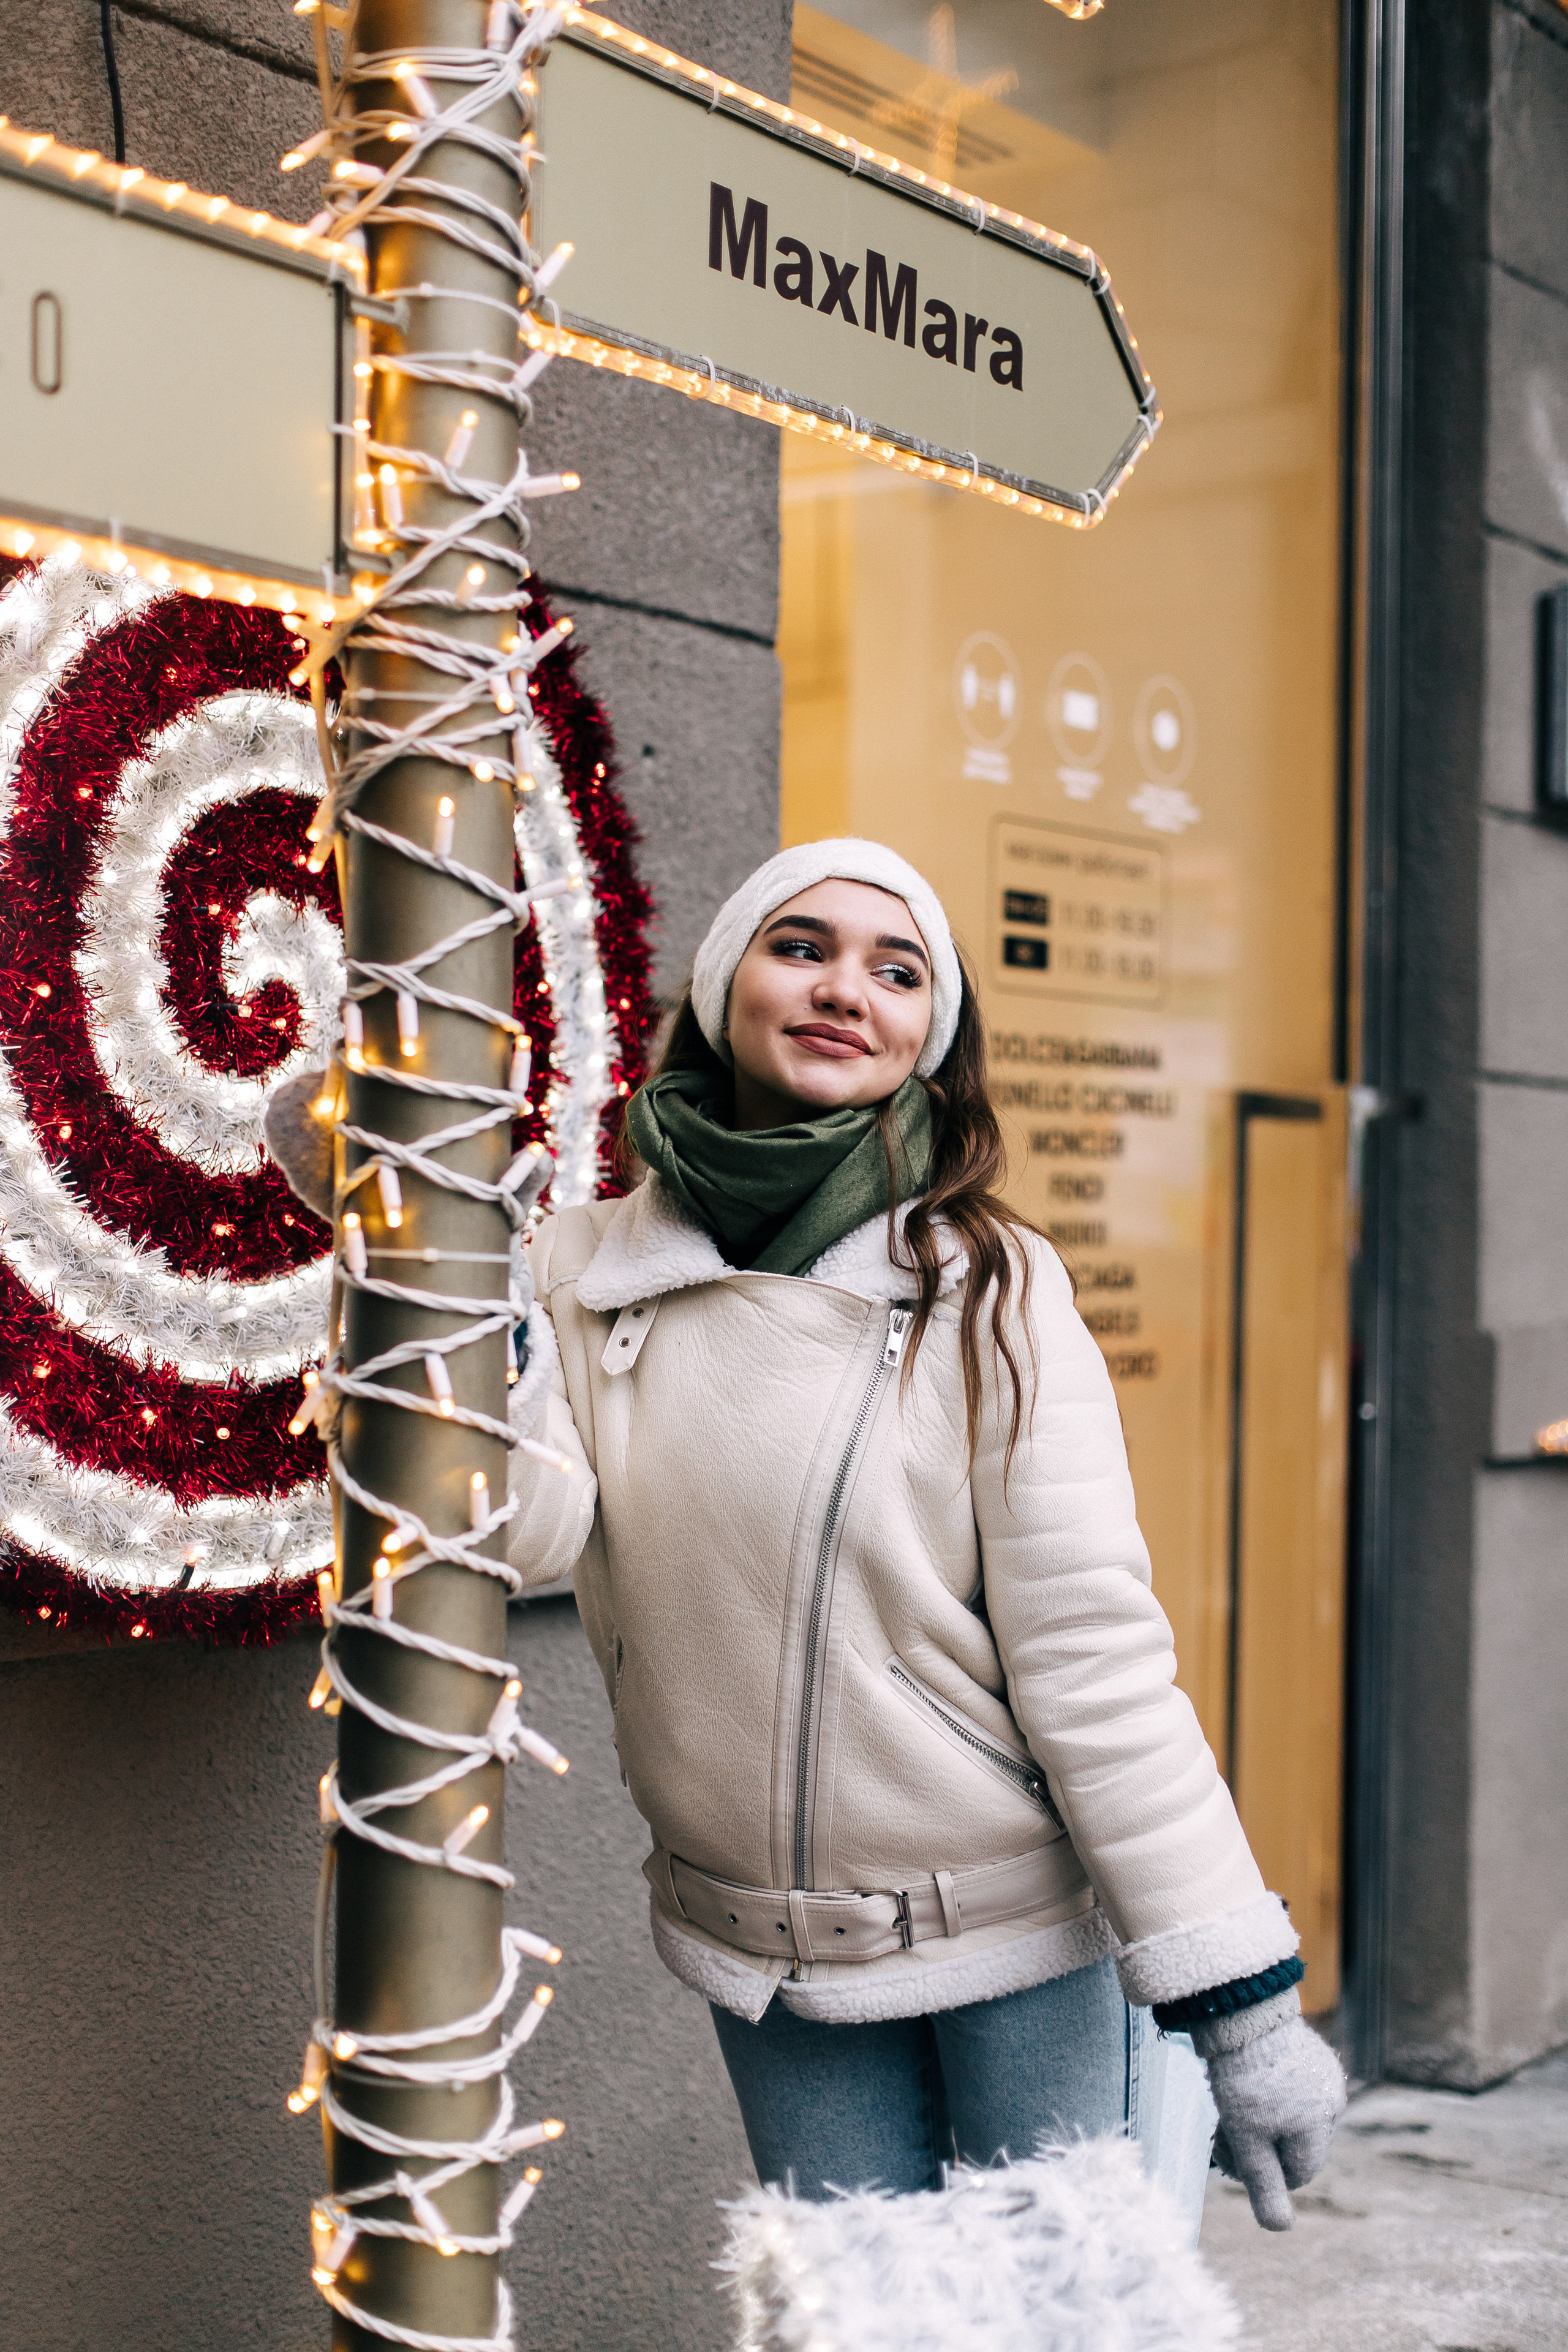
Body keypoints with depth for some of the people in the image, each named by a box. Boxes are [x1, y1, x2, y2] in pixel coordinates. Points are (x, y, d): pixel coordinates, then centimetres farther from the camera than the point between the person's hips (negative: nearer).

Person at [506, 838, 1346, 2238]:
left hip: (1030, 1931, -2)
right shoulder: (588, 1271, -1)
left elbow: (1091, 1652, -11)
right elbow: (520, 1534, -14)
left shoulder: (987, 1290, -11)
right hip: (763, 1964, 3)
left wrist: (1241, 1998, -12)